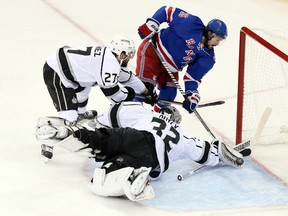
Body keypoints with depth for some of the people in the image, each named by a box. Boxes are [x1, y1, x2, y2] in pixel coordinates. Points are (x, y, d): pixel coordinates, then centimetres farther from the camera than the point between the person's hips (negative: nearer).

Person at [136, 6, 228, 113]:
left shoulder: (208, 58, -6)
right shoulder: (192, 24, -23)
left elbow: (193, 77, -5)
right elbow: (168, 11, -18)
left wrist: (192, 95, -19)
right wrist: (150, 25, -26)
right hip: (152, 50, -7)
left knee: (169, 94, 0)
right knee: (145, 84, -18)